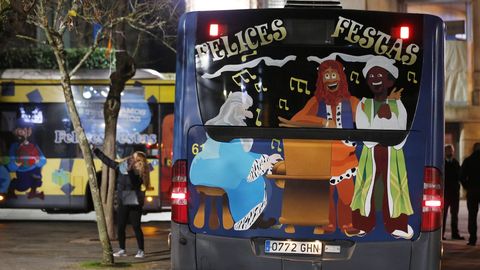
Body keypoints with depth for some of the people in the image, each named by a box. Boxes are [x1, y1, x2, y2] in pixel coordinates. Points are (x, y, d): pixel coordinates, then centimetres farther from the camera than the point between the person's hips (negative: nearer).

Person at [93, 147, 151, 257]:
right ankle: (122, 250, 18)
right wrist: (96, 151, 15)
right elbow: (107, 161, 12)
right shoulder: (122, 166, 4)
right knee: (120, 227, 6)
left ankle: (141, 251, 6)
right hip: (122, 202, 6)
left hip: (135, 203, -6)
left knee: (136, 227, -3)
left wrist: (130, 170, -36)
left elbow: (134, 183, -28)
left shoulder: (139, 173, -11)